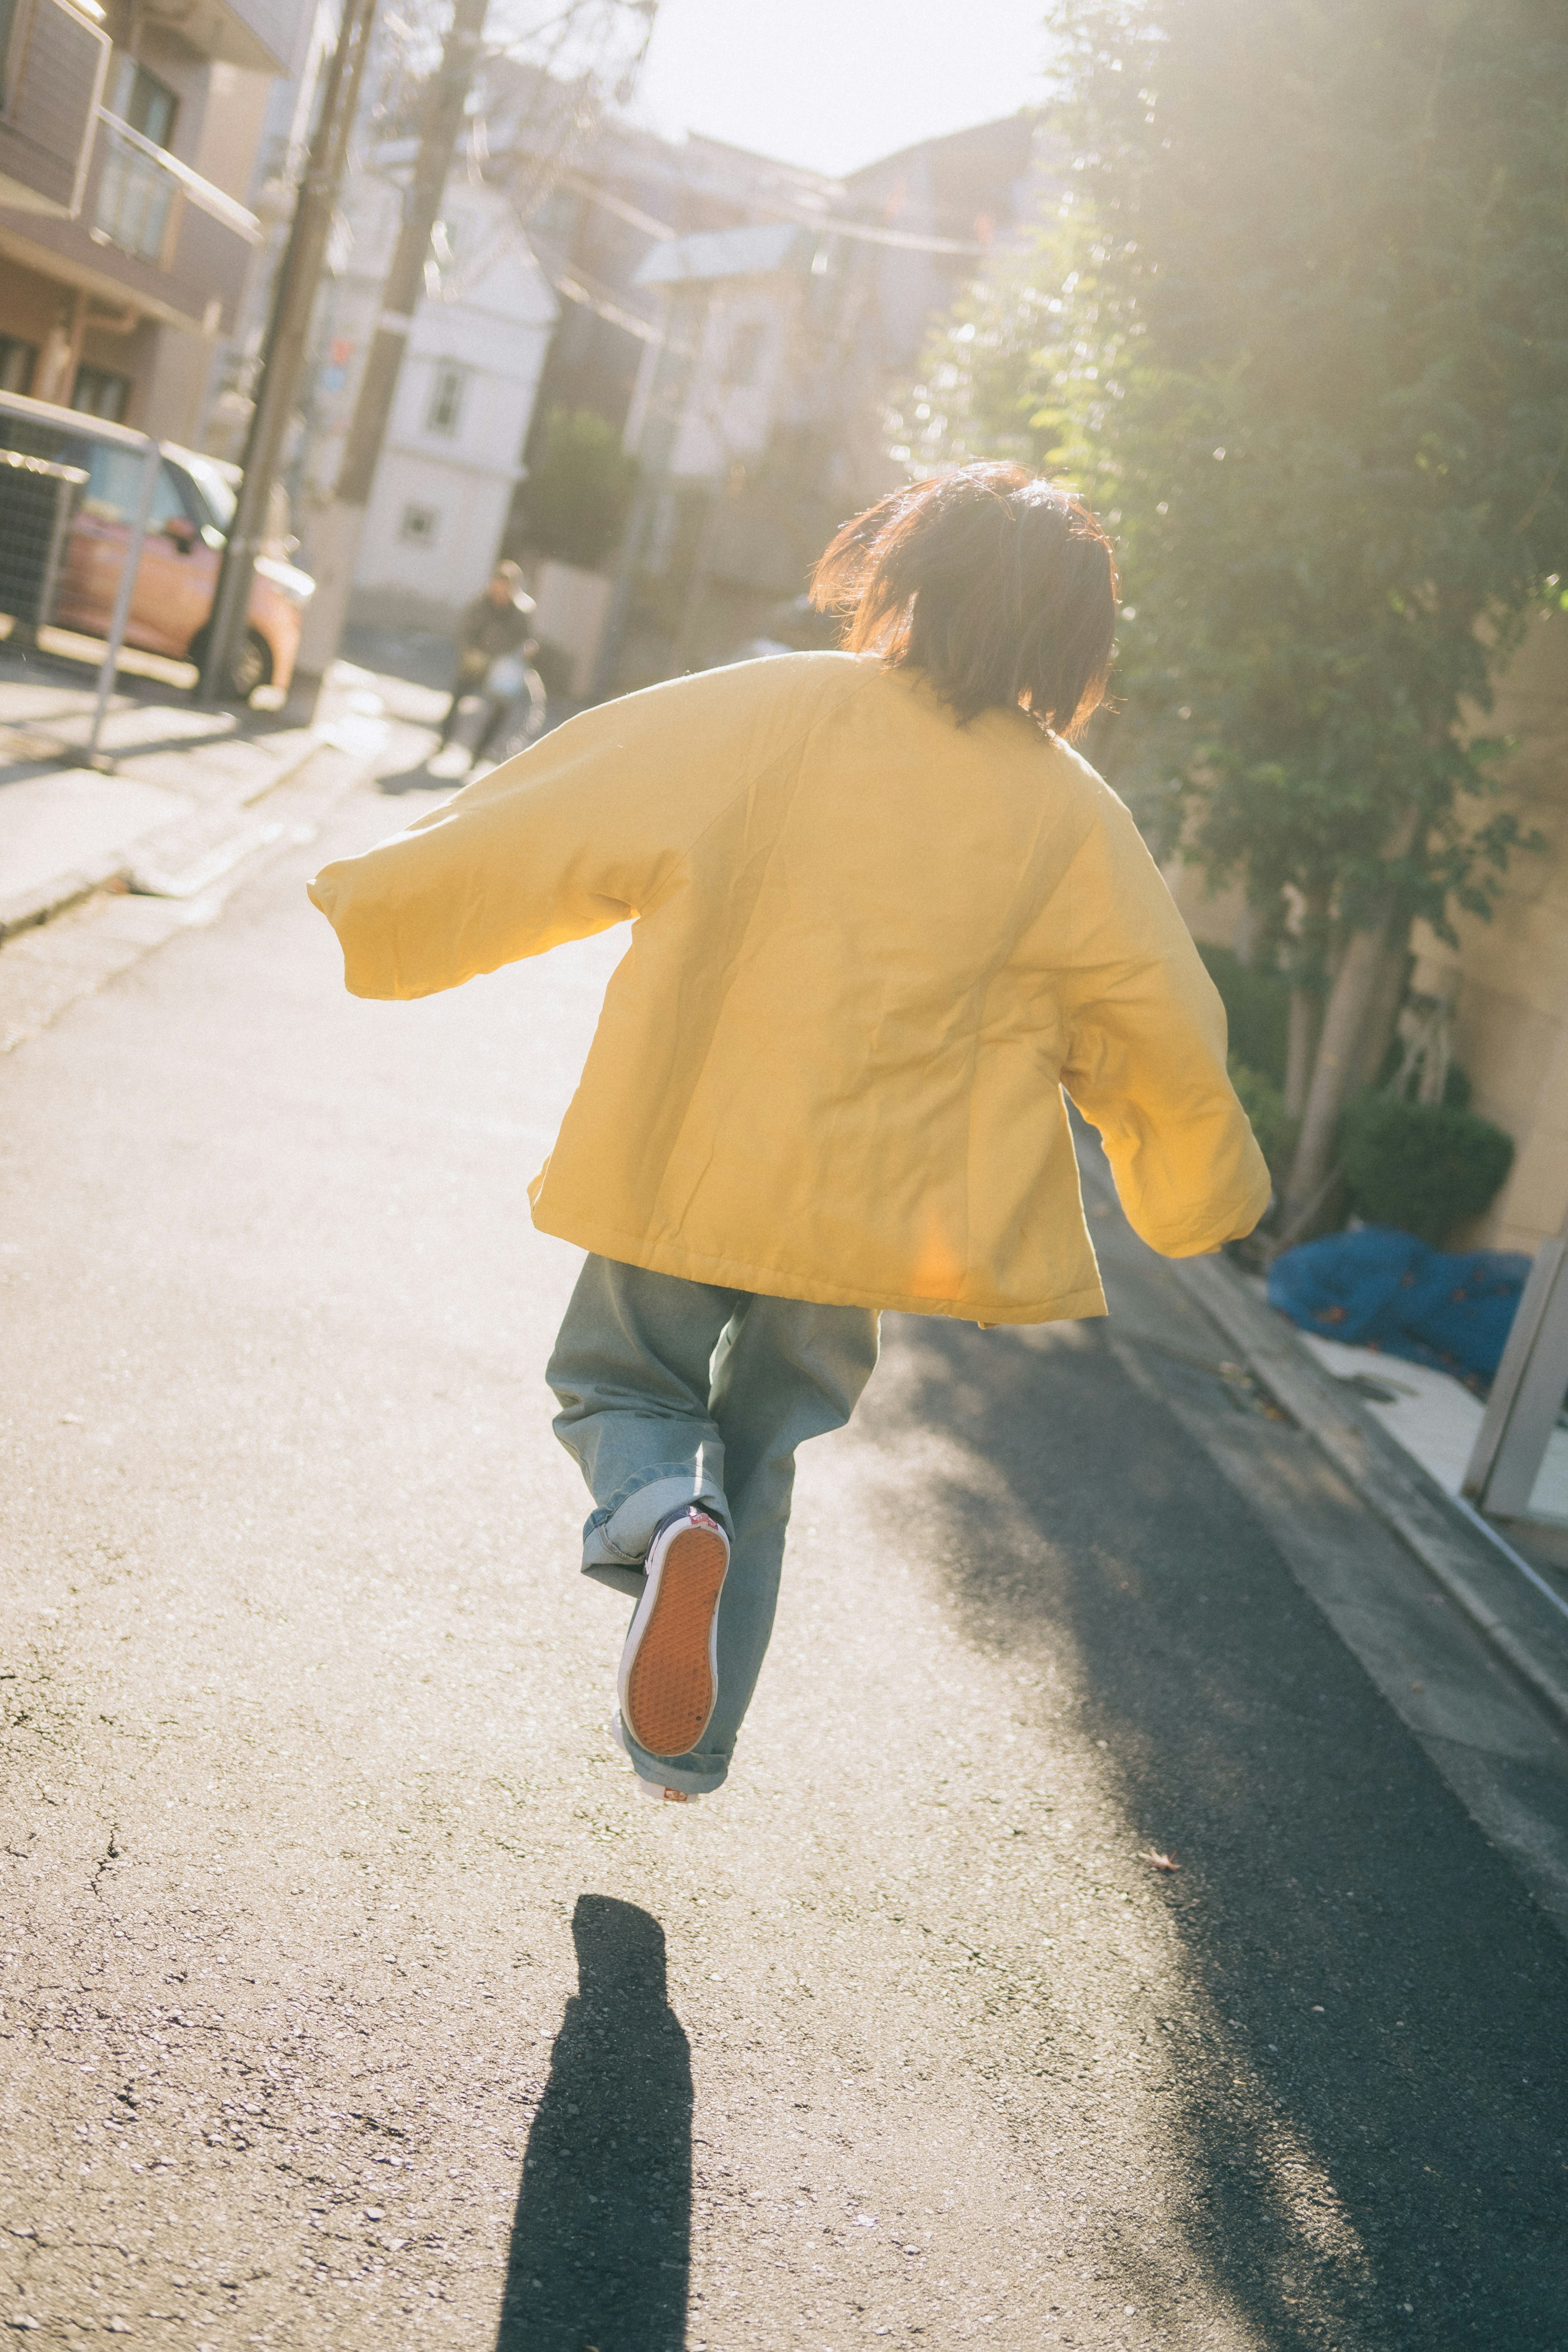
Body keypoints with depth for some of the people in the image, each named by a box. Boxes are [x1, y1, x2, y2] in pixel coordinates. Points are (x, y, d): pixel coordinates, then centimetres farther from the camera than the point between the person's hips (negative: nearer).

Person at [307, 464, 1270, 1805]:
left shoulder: (771, 714, -11)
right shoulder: (1074, 817, -3)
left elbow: (560, 827, -8)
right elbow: (1164, 1034, 6)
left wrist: (384, 905, 7)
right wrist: (1204, 1192, 24)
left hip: (683, 1162, -2)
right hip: (862, 1207, 3)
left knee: (616, 1379, 20)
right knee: (761, 1454, 22)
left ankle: (658, 1511, -14)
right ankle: (685, 1747, 27)